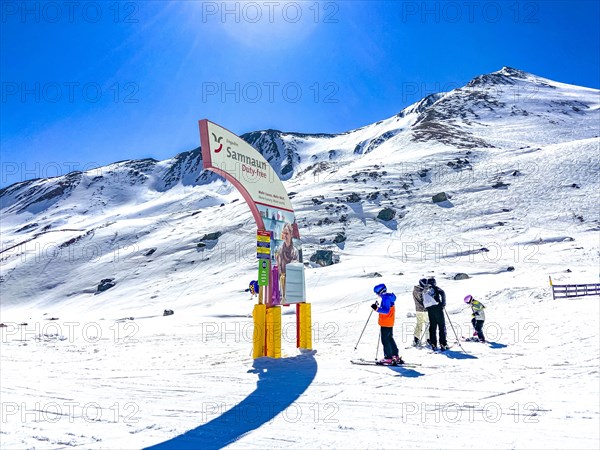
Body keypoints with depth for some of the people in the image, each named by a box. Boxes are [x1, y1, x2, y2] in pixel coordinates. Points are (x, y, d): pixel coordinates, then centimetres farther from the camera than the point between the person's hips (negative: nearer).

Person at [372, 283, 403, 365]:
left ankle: (388, 358, 2)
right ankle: (395, 356, 24)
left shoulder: (386, 298, -19)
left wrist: (376, 309, -30)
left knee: (385, 340, -3)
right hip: (390, 323, 10)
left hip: (385, 323, -10)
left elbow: (386, 311, -27)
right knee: (390, 339, 19)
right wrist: (378, 307, 14)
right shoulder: (389, 297, 11)